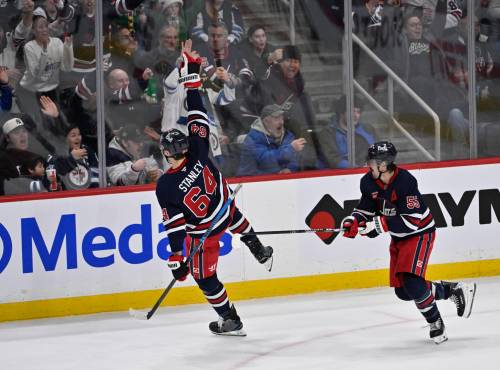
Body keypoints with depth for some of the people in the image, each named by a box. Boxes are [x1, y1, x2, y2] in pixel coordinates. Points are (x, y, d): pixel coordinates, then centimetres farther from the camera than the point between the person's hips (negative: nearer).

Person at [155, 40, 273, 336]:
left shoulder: (165, 187, -28)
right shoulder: (198, 151, -23)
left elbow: (174, 224, -25)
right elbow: (198, 115, -18)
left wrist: (176, 259, -16)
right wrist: (192, 71, -14)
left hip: (203, 229, -4)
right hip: (225, 208, 4)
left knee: (205, 276, 15)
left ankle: (231, 321, 22)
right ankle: (260, 252, 55)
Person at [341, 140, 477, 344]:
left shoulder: (405, 182, -29)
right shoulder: (369, 182, -6)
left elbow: (412, 221, -31)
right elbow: (366, 209, 5)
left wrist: (378, 224, -34)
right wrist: (354, 220, -17)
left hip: (419, 234, -9)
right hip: (398, 238, 9)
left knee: (412, 284, -23)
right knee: (402, 291, 7)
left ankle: (436, 324, -2)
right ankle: (453, 290, 21)